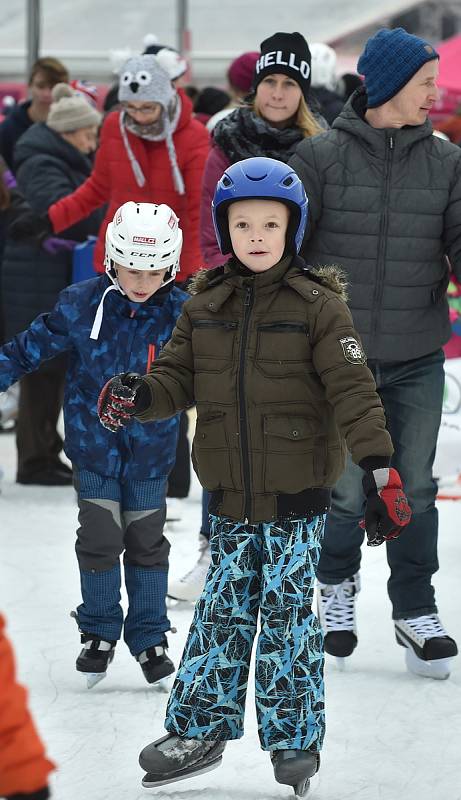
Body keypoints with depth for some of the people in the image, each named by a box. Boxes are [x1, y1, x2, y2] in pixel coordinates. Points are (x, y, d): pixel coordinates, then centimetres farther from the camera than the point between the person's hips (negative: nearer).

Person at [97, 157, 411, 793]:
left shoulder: (317, 306, -7)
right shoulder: (205, 306, 5)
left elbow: (352, 390, -12)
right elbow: (179, 379, 8)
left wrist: (379, 470, -20)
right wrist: (140, 397, -15)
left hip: (296, 498, -3)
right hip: (230, 499, 4)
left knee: (287, 614, 1)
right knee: (221, 612, 9)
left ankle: (294, 739, 13)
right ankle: (200, 729, 17)